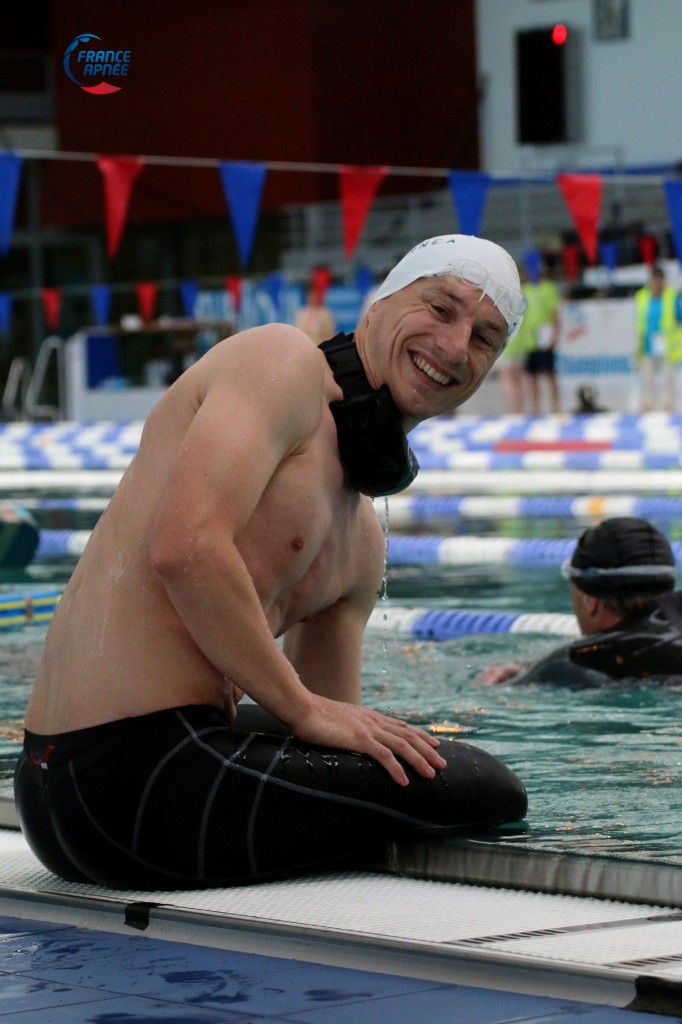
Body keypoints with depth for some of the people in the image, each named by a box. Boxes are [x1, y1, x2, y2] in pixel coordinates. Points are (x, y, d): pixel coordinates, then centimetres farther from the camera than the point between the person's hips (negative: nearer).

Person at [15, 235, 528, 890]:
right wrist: (305, 709, -14)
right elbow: (184, 546, -19)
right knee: (491, 792, -7)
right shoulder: (284, 360, -4)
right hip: (148, 784, -11)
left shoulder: (364, 541, 23)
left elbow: (338, 729, 23)